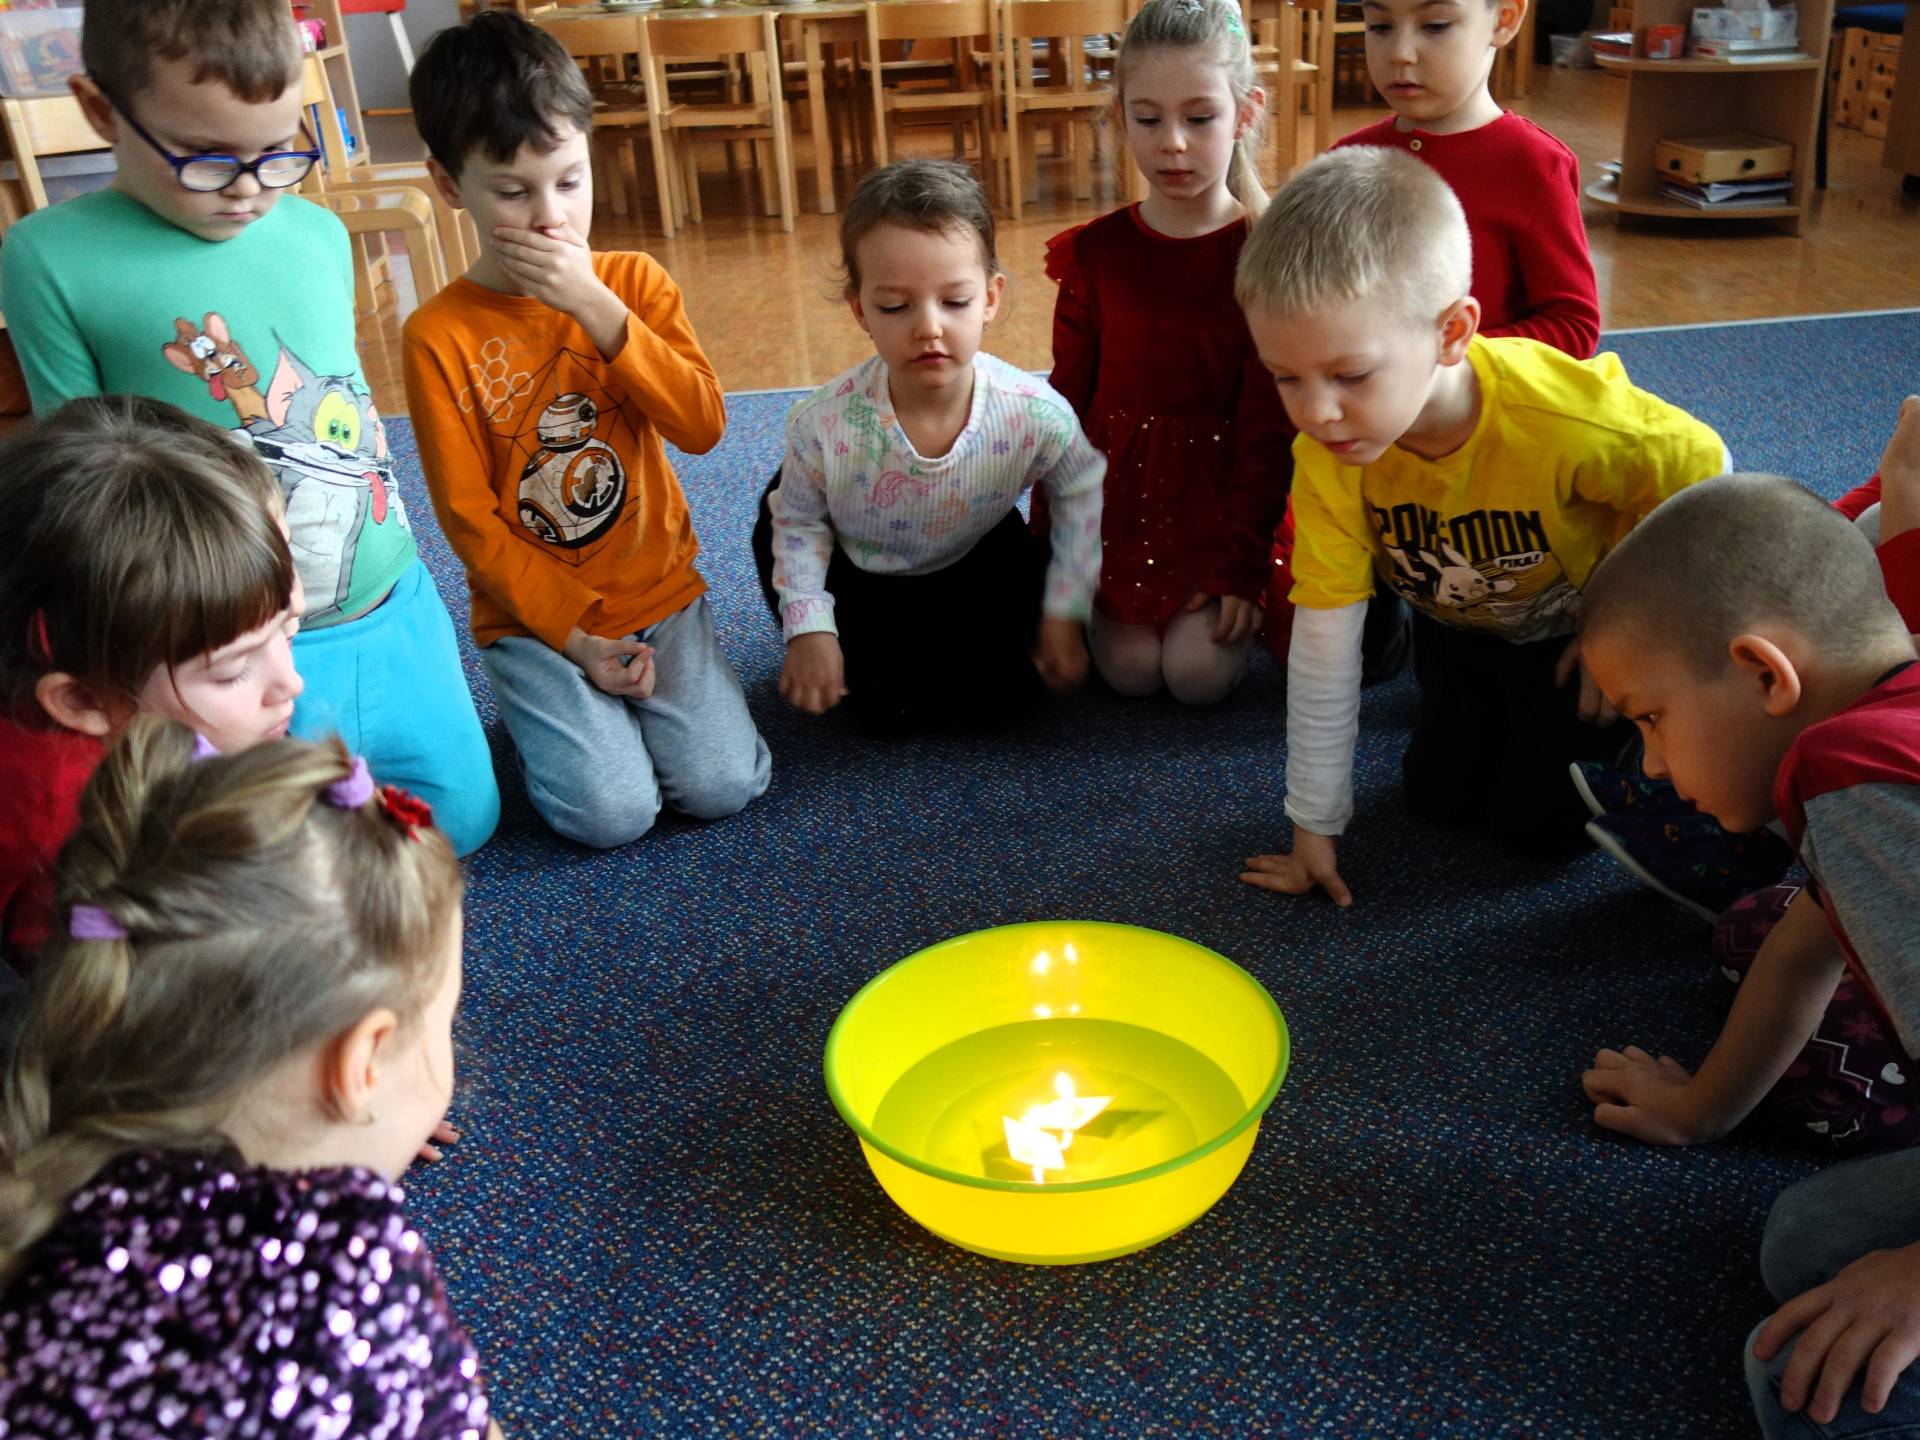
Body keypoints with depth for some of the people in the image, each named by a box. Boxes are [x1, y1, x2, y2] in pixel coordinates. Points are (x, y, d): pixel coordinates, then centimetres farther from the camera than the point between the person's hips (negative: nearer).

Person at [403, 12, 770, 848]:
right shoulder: (438, 336, -9)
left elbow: (702, 426, -12)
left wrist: (596, 308, -20)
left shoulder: (634, 282, 0)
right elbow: (469, 519, -8)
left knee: (723, 785, -13)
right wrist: (573, 636, -13)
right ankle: (542, 698, 14)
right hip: (533, 614, -2)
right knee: (613, 812, -17)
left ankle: (608, 696, 15)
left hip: (659, 589, 3)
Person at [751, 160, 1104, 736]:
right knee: (887, 714, -8)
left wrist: (1064, 611, -8)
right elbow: (799, 522, -11)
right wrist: (809, 627, -15)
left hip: (977, 563, 2)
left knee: (999, 699, -6)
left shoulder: (1035, 414, -30)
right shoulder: (827, 422, -32)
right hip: (860, 574, -1)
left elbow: (1082, 495, -8)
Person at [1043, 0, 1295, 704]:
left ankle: (1228, 599, 19)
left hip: (1224, 492, -2)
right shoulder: (1094, 252, 0)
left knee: (1200, 674, -12)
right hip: (1120, 488, 2)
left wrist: (1242, 559, -11)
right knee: (1128, 669, -11)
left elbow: (1269, 425, -7)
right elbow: (1069, 403, 6)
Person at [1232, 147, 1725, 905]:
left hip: (1580, 624, -3)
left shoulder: (1565, 417, -41)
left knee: (1537, 819, -5)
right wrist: (1314, 826, -20)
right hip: (1460, 629, 3)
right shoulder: (1325, 453, -31)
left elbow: (1703, 473, -19)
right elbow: (1323, 643, -25)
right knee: (1438, 796, 5)